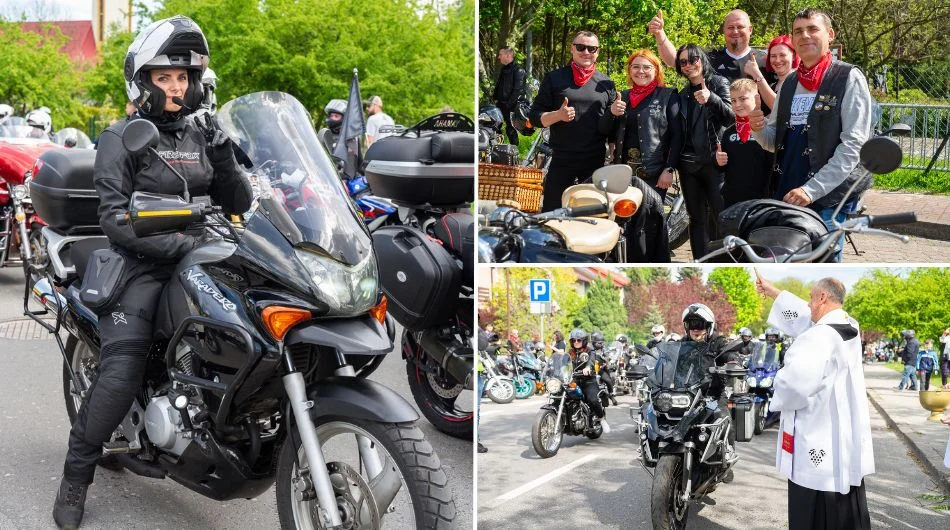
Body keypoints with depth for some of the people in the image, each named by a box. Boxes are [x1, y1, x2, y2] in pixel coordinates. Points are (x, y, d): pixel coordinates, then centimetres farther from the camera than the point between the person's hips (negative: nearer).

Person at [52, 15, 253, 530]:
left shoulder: (200, 135, 15)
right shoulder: (122, 137, 0)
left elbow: (237, 204, 11)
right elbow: (114, 218, -12)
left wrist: (223, 157, -6)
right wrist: (181, 243, -22)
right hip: (140, 266, -5)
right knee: (121, 373, -19)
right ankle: (75, 477, -6)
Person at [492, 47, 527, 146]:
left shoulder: (518, 70, -11)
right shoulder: (503, 70, 17)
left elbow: (518, 89, -17)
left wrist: (509, 103, -18)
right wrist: (495, 98, 13)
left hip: (512, 106, -8)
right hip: (501, 104, 8)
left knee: (511, 130, -3)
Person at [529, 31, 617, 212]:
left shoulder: (606, 84, 11)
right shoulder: (554, 78, 4)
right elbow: (534, 116, 0)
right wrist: (557, 115, -16)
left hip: (596, 162, 2)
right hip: (561, 160, -2)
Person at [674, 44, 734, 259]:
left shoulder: (719, 83, 2)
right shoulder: (683, 95, 17)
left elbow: (731, 117, -11)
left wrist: (711, 98, -27)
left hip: (714, 161, -5)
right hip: (688, 164, 5)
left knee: (721, 216, -11)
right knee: (697, 219, 6)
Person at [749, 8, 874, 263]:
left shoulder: (849, 78, -4)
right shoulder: (789, 83, 15)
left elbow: (853, 145, -12)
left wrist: (812, 190, -20)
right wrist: (760, 129, -3)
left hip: (828, 198, -5)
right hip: (785, 196, 6)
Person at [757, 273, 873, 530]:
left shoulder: (819, 337, -22)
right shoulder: (851, 328, 5)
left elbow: (793, 385, -31)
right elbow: (804, 316, 21)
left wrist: (778, 399, -8)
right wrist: (772, 291, 29)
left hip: (818, 444, -9)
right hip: (848, 439, 9)